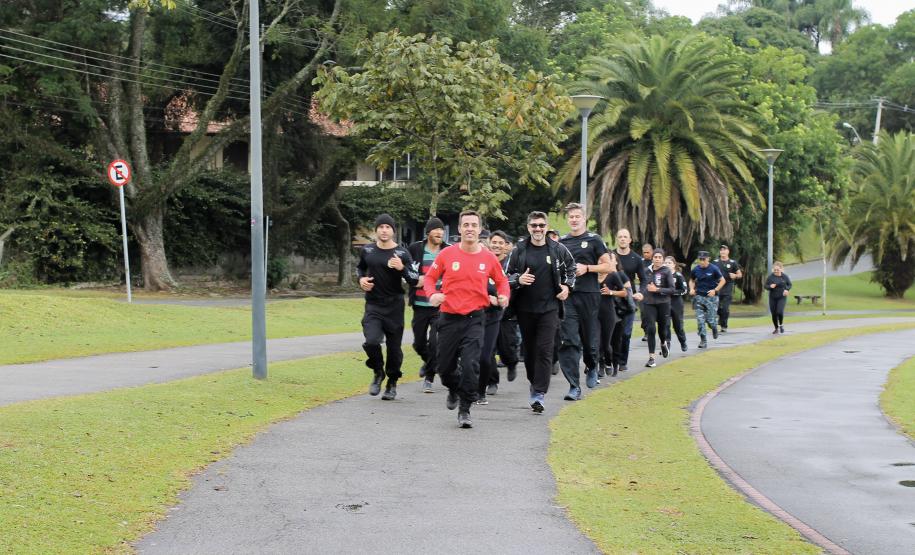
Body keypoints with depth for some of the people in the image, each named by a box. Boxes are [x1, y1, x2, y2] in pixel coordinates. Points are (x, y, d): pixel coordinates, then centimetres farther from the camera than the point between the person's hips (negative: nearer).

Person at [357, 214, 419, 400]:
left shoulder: (402, 253, -4)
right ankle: (378, 372, 8)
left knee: (394, 348, 6)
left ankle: (392, 383, 28)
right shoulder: (367, 250, 4)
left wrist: (402, 268, -25)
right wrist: (361, 279, 3)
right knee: (372, 341, -20)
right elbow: (360, 268, 24)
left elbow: (414, 280, -7)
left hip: (394, 308, -1)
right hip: (373, 306, 1)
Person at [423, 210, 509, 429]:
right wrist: (432, 294, -13)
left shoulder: (488, 257, -1)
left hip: (474, 318, -1)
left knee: (470, 365, -15)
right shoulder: (447, 254, -2)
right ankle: (454, 390, 45)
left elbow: (502, 280, 14)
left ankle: (465, 410, -2)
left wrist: (503, 296, -6)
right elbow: (430, 278, 7)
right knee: (445, 366, 10)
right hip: (449, 317, 1)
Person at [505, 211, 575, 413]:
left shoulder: (558, 250, 1)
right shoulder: (519, 251, 0)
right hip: (525, 308, 1)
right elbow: (508, 275, 6)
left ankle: (539, 394, -12)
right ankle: (534, 382, 32)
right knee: (529, 349, 11)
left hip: (549, 307, -1)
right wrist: (518, 280, -14)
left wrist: (567, 286, 5)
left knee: (545, 350, -9)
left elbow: (571, 268, 19)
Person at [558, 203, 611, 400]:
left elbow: (607, 266, 0)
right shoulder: (562, 242, 13)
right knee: (568, 341, -9)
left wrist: (587, 268, -14)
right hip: (567, 295, 2)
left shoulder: (594, 240, 3)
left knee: (590, 338, 8)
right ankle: (574, 386, -10)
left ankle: (591, 368, 40)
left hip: (589, 295, -2)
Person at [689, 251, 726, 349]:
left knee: (711, 320, -4)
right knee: (700, 320, -5)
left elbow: (722, 280, -1)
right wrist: (692, 289, -1)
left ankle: (714, 328, 32)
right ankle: (703, 341, 3)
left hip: (711, 297, -3)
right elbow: (691, 280, 19)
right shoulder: (696, 270, 3)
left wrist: (715, 290, -13)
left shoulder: (714, 269, -7)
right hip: (699, 297, 3)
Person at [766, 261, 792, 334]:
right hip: (772, 297, 1)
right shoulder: (770, 277, -7)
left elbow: (789, 284, 9)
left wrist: (787, 289, -11)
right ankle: (776, 328, 25)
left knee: (780, 312, -17)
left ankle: (781, 325, 12)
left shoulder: (784, 276, -5)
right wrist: (770, 286, -22)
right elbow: (766, 286, -1)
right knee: (774, 313, 4)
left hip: (782, 297, -1)